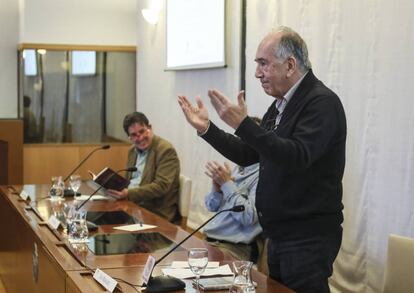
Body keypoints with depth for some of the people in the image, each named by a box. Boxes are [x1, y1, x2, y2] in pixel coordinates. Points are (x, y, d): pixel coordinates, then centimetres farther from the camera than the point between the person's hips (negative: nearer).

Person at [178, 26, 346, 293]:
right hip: (279, 234, 9)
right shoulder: (281, 105, 11)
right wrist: (206, 128, 8)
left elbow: (297, 157, -29)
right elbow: (247, 154, 16)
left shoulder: (322, 102, -15)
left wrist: (243, 125, -32)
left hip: (309, 238, -9)